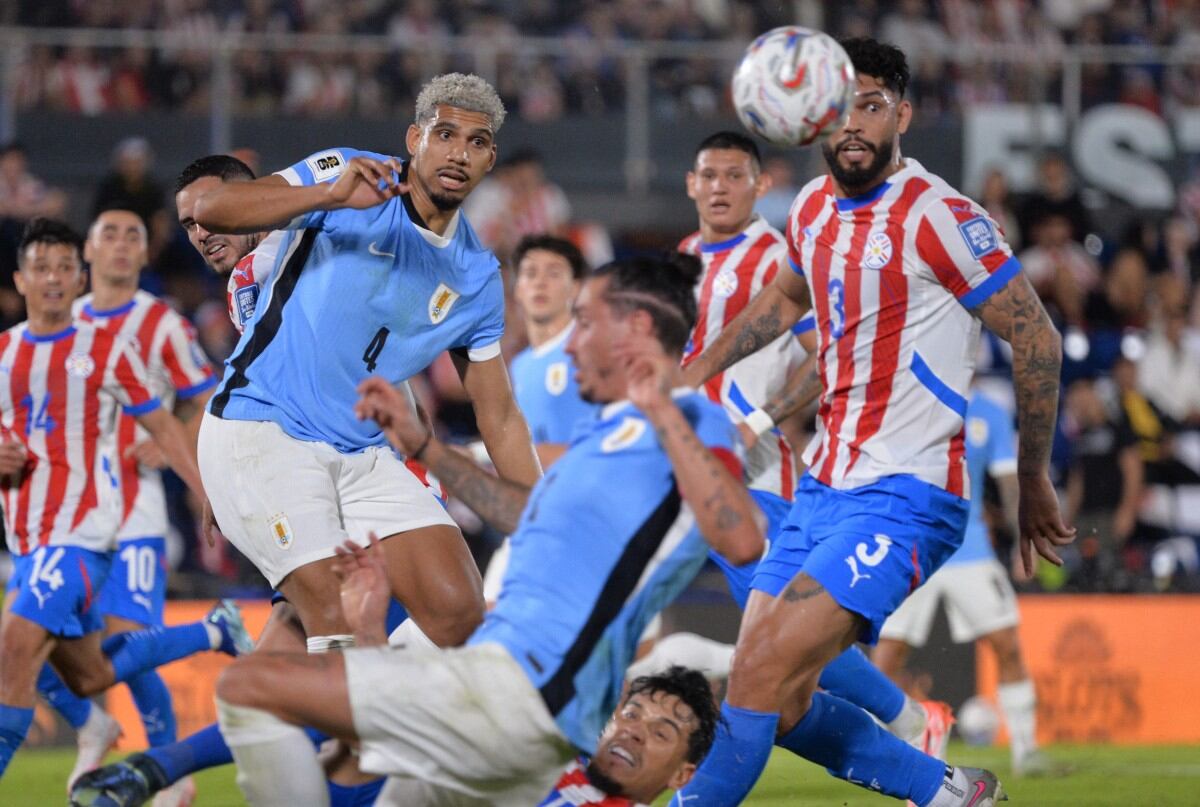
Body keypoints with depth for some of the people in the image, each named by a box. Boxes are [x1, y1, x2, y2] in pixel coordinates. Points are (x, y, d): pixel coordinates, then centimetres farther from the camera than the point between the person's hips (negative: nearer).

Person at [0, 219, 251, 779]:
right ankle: (214, 633, 37)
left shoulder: (104, 349, -1)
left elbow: (161, 427, 6)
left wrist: (211, 496, 2)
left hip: (81, 529, -6)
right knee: (89, 677, 17)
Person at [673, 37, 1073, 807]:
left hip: (904, 498, -8)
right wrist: (691, 375, 30)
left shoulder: (938, 217, -13)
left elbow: (1037, 340, -8)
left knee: (761, 675, -20)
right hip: (824, 485, 8)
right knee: (780, 704, 7)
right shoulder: (814, 208, 9)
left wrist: (1033, 481, -1)